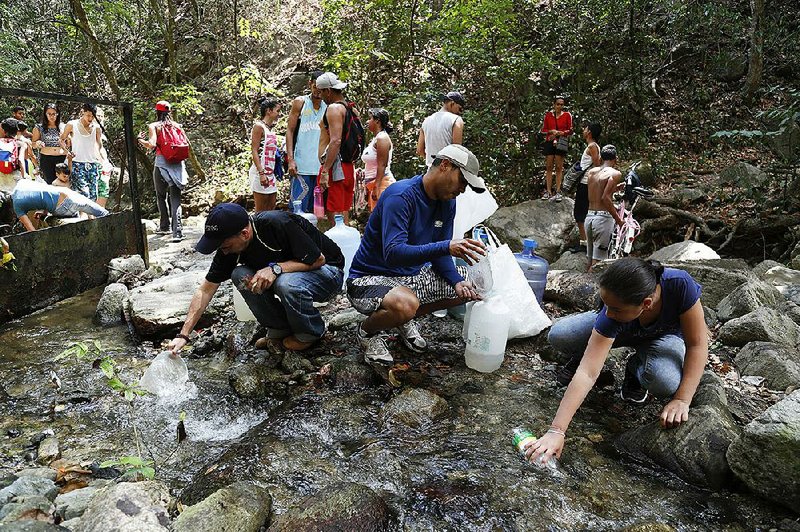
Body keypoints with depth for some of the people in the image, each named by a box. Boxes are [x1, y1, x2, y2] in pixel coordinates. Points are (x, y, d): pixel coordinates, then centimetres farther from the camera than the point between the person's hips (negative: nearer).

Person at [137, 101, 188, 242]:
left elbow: (152, 145, -10)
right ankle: (177, 231, -15)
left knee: (161, 196, 17)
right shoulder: (177, 125, 12)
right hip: (178, 163, 2)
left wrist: (140, 141, 7)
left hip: (162, 162, -2)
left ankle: (165, 226, 24)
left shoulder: (153, 126, 2)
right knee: (175, 198, -2)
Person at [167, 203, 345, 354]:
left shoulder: (278, 224, -32)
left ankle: (311, 333, -7)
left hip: (328, 272, -6)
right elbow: (206, 289, -5)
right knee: (240, 276, -18)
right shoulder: (229, 244, -12)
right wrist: (183, 334, -10)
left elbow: (319, 259, -24)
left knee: (287, 283, -37)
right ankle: (280, 328, -1)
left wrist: (275, 268, -35)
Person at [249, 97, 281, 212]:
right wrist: (261, 173, -21)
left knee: (271, 209, 9)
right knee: (261, 212, -4)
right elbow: (254, 152, -14)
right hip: (260, 172, -8)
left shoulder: (271, 128, 16)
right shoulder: (258, 126, -8)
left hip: (270, 173, 8)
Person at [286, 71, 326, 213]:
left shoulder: (328, 108, 11)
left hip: (321, 166, 3)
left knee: (315, 209, 10)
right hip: (301, 165, -3)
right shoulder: (300, 102, 4)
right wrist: (290, 159, -9)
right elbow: (290, 131, 1)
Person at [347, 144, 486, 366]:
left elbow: (438, 253, 5)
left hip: (412, 275, 8)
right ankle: (367, 331, -3)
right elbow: (393, 253, -35)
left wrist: (458, 281, -15)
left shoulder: (447, 202, 2)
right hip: (370, 279, -8)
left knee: (472, 285, 2)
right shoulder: (401, 196, -24)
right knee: (405, 304, -40)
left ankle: (405, 319, 15)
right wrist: (446, 246, -45)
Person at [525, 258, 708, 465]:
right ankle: (585, 353, 9)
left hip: (665, 336, 0)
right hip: (619, 330, 0)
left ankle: (636, 368, 2)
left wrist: (682, 400, -33)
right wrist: (556, 431, -44)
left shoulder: (680, 285, -40)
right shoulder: (610, 316, -37)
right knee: (558, 335, -26)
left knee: (667, 383, -35)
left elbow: (697, 344, -28)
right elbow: (587, 374, -40)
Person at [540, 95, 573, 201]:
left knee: (559, 167, -3)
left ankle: (558, 192, -2)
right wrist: (551, 131, -8)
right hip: (549, 142, 2)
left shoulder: (567, 115, 4)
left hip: (561, 143, -2)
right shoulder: (548, 115, 8)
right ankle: (548, 192, 3)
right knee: (548, 167, 0)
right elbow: (543, 129, 11)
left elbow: (570, 130, 4)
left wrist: (560, 133, -13)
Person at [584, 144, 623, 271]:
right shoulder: (615, 173, -7)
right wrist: (618, 219, -13)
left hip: (589, 217, 6)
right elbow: (605, 198, -18)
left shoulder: (591, 172, 11)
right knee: (598, 262, -4)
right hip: (603, 218, -6)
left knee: (591, 260, 15)